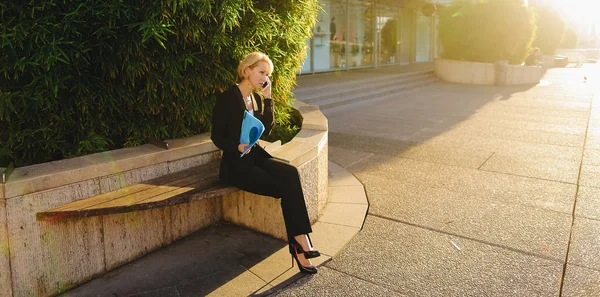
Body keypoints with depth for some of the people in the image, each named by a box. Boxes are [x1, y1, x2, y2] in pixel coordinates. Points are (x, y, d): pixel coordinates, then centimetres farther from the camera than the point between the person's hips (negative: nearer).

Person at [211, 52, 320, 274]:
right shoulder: (227, 98, -10)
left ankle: (299, 241, -21)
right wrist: (237, 147, -27)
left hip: (255, 156, 6)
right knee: (286, 187, -21)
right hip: (235, 164, -6)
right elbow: (216, 136, -9)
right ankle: (299, 242, -9)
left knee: (290, 173, -23)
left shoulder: (256, 98, 12)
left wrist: (267, 99, -2)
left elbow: (266, 129, 4)